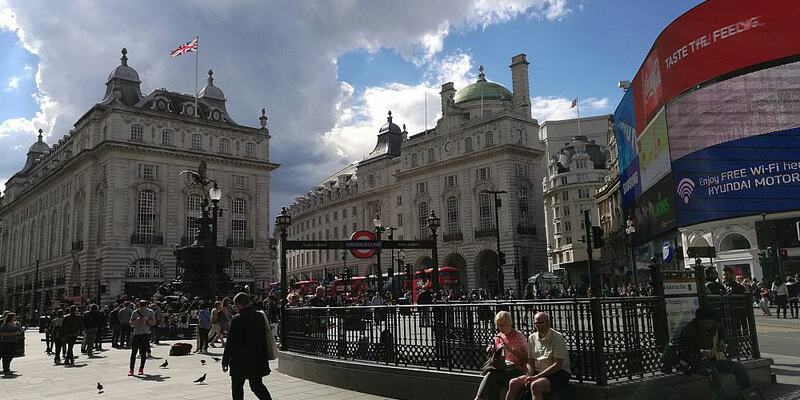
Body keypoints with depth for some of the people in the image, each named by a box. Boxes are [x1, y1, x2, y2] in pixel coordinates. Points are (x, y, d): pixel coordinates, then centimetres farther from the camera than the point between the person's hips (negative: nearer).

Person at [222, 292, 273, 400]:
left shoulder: (236, 319, -15)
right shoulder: (260, 317, 1)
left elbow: (230, 343, -13)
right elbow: (264, 338, 7)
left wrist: (225, 362, -5)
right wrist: (264, 358, 16)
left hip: (240, 361, -5)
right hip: (257, 360, 5)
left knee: (237, 387, 14)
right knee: (257, 385, 13)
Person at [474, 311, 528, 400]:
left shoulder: (519, 336, 2)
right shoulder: (498, 337, 17)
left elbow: (525, 356, -6)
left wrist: (510, 349, -18)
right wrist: (490, 352, 0)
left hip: (516, 368, -5)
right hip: (501, 367, 5)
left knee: (492, 374, -30)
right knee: (494, 383, -30)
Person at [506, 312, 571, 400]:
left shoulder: (557, 337, -11)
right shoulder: (532, 338, 8)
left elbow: (558, 365, -16)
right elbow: (530, 362, 12)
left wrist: (537, 377, -19)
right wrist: (529, 376, -9)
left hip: (558, 374, -6)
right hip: (538, 372, 6)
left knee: (535, 385, -33)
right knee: (513, 383, -12)